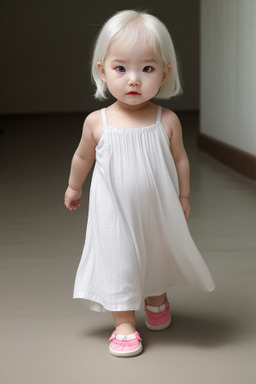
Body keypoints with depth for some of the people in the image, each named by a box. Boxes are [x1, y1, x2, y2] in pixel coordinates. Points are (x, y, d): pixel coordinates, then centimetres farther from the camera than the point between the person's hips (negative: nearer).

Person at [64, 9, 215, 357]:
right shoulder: (97, 122, -14)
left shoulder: (167, 121, -14)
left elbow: (180, 159, 2)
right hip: (115, 213, -2)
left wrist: (183, 196, 11)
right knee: (119, 261, 4)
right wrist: (74, 186, 18)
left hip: (159, 210, 2)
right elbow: (83, 157, 5)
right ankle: (124, 323, 21)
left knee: (159, 255, 21)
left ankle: (157, 298, 50)